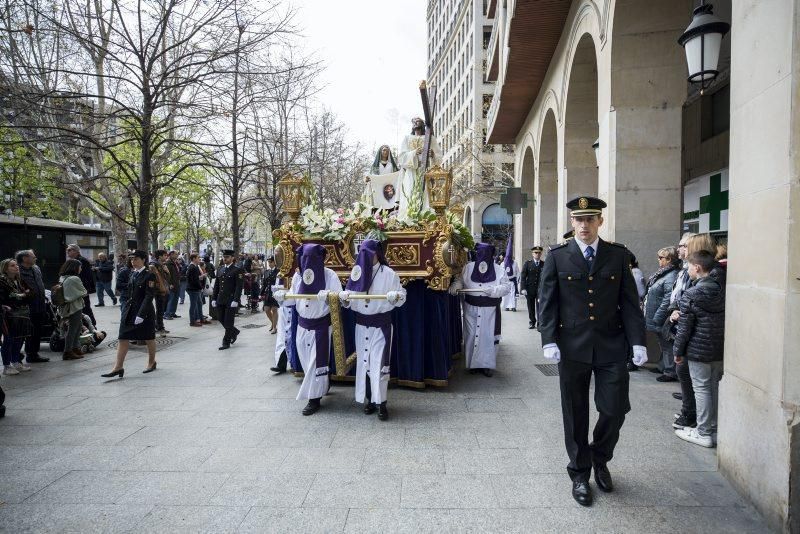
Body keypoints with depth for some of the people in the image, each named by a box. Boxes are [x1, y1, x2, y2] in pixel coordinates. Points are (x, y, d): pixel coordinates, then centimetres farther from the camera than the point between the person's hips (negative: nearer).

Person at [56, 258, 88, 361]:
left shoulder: (62, 278, 9)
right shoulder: (75, 279, -17)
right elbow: (84, 293, -11)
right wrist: (84, 292, 7)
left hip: (66, 306, 9)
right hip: (75, 306, -9)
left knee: (78, 326, 19)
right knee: (72, 329, -3)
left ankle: (75, 348, 26)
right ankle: (68, 352, 1)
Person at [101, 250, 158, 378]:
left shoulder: (149, 275, -13)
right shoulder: (132, 273, 9)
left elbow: (149, 296, -18)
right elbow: (130, 293, 18)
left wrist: (141, 314, -23)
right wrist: (127, 308, 15)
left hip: (145, 311, -7)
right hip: (130, 310, 7)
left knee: (149, 338, 10)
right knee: (123, 338, 0)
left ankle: (152, 362, 27)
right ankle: (118, 367, 3)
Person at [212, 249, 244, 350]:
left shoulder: (237, 270, -6)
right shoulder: (220, 270, 13)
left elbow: (239, 287, -12)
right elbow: (216, 285, 15)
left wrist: (235, 300, -20)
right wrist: (214, 298, 8)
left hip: (231, 300, -6)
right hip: (220, 300, 6)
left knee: (228, 322, -1)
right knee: (221, 319, 10)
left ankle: (226, 342, 10)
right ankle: (234, 332, 33)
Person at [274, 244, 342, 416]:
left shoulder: (329, 275, -13)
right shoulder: (298, 276, 0)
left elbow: (339, 298, -16)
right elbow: (293, 299, 7)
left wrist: (328, 296, -35)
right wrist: (282, 297, -12)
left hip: (321, 326, -5)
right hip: (302, 325, 5)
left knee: (317, 361, -1)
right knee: (306, 359, 16)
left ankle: (314, 399, 10)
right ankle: (322, 384, 41)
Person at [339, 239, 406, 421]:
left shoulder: (388, 273, -7)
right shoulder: (357, 272, 5)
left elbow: (402, 295, -7)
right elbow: (350, 300, 5)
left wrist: (396, 296, -29)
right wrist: (344, 297, -16)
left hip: (381, 324, -4)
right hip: (361, 325, 4)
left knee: (380, 363, -5)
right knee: (364, 362, 9)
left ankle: (381, 402, 6)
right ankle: (369, 399, 22)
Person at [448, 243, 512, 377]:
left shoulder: (499, 270, -2)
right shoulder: (468, 267, 3)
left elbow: (507, 287, -4)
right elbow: (460, 280, 11)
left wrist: (492, 290, -20)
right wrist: (455, 286, -11)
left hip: (489, 310, -1)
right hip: (471, 308, 1)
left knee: (488, 336, 1)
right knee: (471, 336, 5)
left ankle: (487, 365, 11)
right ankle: (473, 364, 17)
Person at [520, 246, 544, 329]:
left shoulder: (544, 264, 5)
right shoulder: (527, 263, 4)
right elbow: (523, 277, 1)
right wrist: (523, 288, -8)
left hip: (540, 289, 0)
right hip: (530, 289, 1)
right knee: (531, 307, 8)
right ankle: (532, 322, 21)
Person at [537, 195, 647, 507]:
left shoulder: (618, 255, 5)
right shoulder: (557, 256, 1)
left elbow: (630, 301, 3)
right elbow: (547, 301, -1)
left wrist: (637, 341, -6)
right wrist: (549, 340, -10)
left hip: (612, 347, 1)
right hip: (573, 347, -1)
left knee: (615, 409, 3)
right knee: (575, 415, 8)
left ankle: (600, 460, 33)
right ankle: (580, 474, 27)